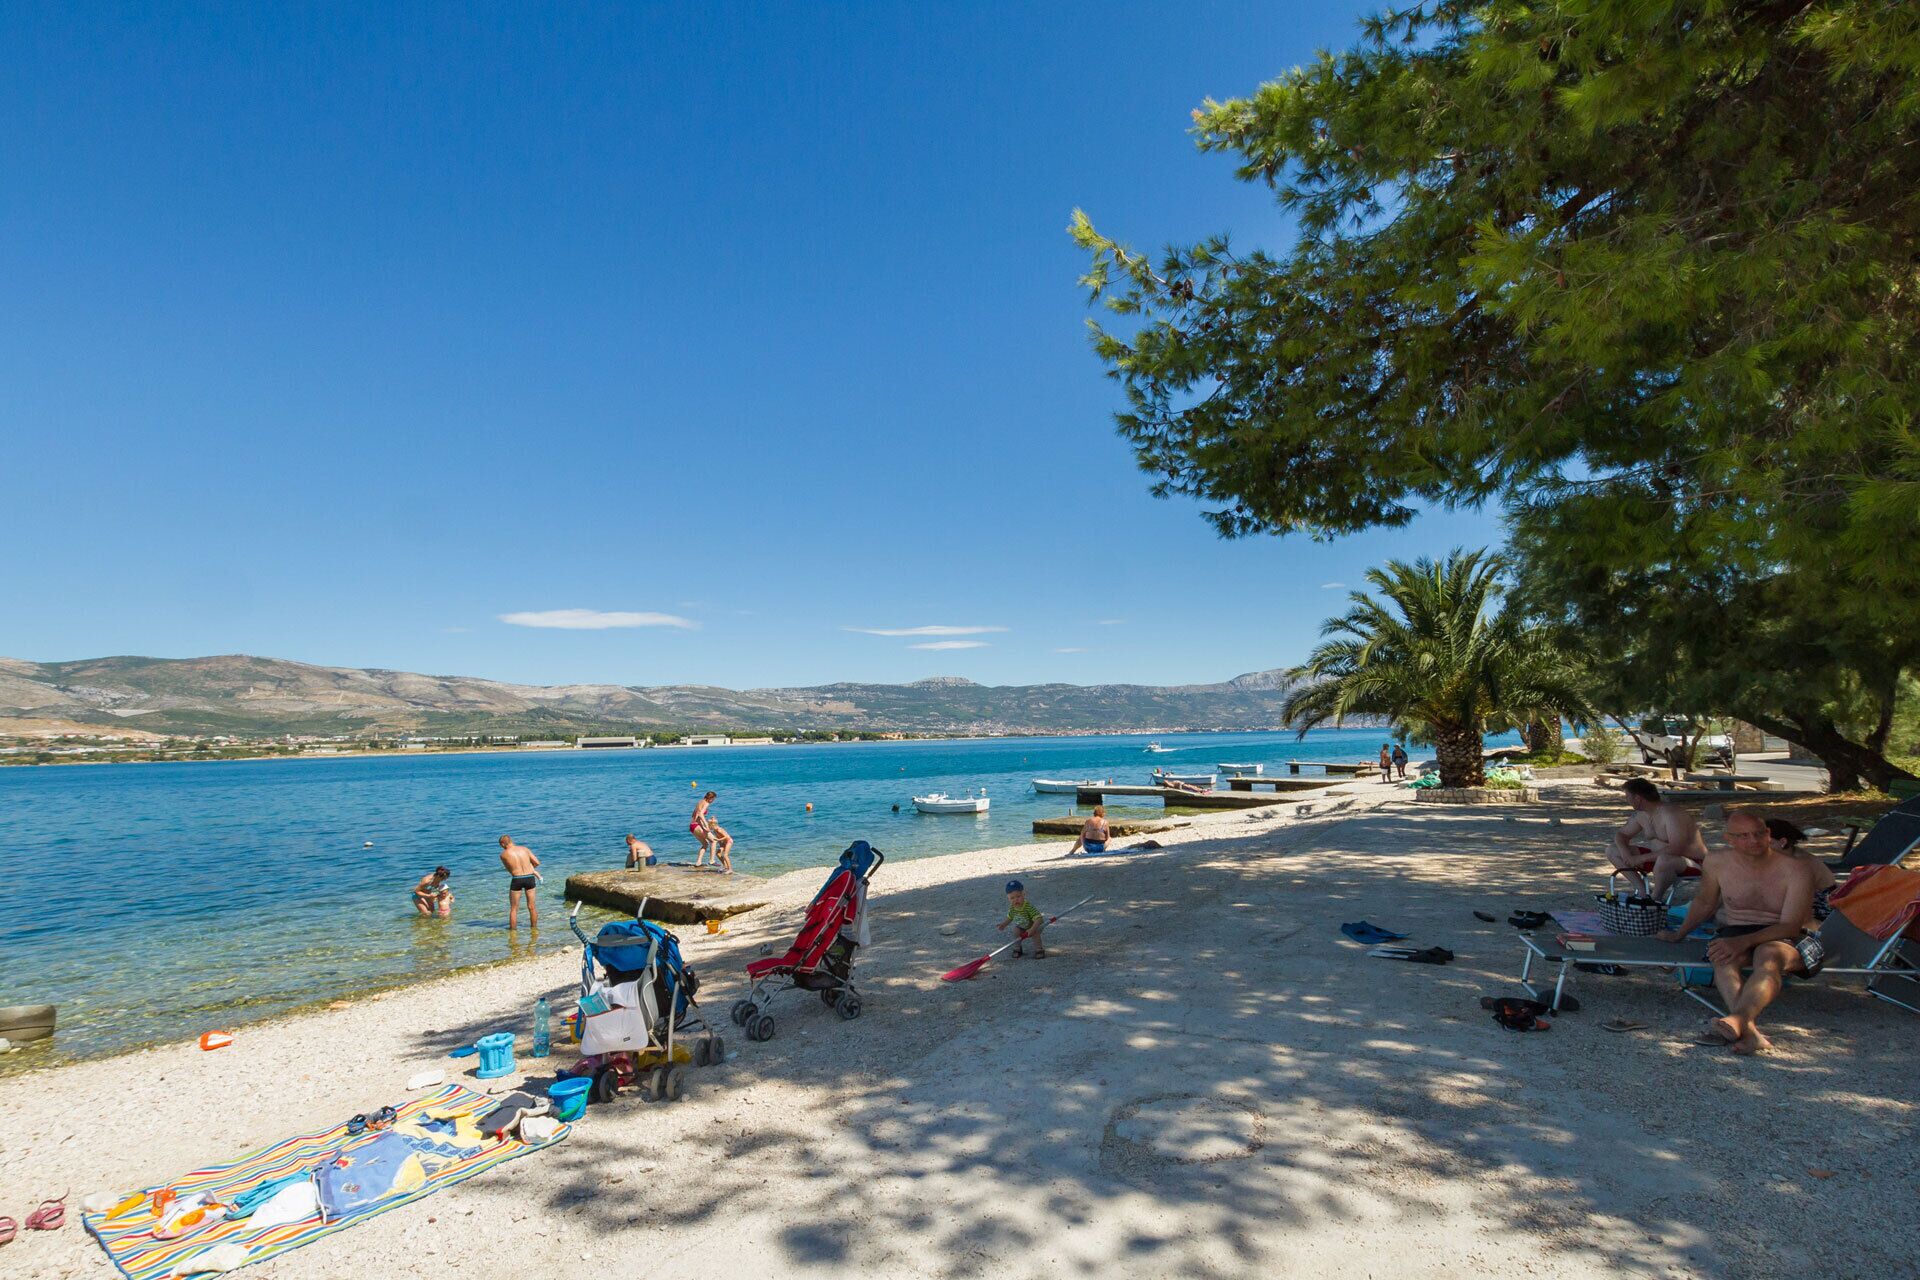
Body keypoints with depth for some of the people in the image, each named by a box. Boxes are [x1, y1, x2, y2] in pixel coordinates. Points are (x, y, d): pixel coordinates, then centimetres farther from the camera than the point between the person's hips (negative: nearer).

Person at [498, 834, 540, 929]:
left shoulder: (503, 854, 0)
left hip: (517, 879, -3)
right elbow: (537, 862, 8)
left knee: (513, 909, 11)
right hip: (530, 878, 3)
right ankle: (534, 928, 21)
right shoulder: (524, 848, 6)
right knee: (532, 907, 13)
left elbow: (510, 870, 7)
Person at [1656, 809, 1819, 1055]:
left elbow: (1790, 925, -15)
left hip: (1787, 937, -3)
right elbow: (1705, 902, 22)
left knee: (1768, 955, -39)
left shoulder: (1796, 868, -8)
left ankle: (1738, 1020, -62)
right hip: (1735, 932, 3)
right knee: (1723, 957, -34)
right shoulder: (1718, 865, 3)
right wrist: (1679, 934, 28)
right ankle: (1749, 1028, -57)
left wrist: (1743, 942, -29)